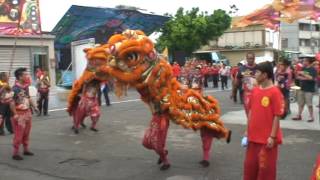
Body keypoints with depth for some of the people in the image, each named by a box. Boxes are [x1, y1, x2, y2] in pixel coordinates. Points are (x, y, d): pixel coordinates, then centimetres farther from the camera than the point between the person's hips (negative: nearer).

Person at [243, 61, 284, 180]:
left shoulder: (275, 92, -15)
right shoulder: (255, 90, 5)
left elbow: (277, 116, -14)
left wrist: (272, 136, -14)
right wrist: (247, 131, 12)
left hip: (268, 138, -6)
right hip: (253, 136, 7)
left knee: (266, 167, 6)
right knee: (250, 165, 17)